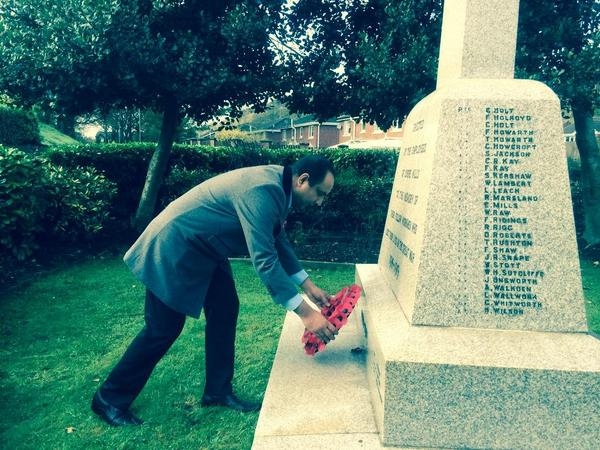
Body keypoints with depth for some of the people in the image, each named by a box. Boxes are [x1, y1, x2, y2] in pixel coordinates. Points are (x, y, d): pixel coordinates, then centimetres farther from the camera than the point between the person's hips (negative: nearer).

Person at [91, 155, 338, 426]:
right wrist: (305, 312, -31)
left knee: (225, 310, 6)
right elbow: (264, 260, -34)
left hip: (204, 248, 10)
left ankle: (218, 391, 19)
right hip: (173, 248, -10)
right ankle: (109, 398, 18)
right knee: (163, 329, -1)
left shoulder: (277, 184, 1)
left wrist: (307, 285, 7)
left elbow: (278, 241, 12)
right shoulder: (261, 191, -31)